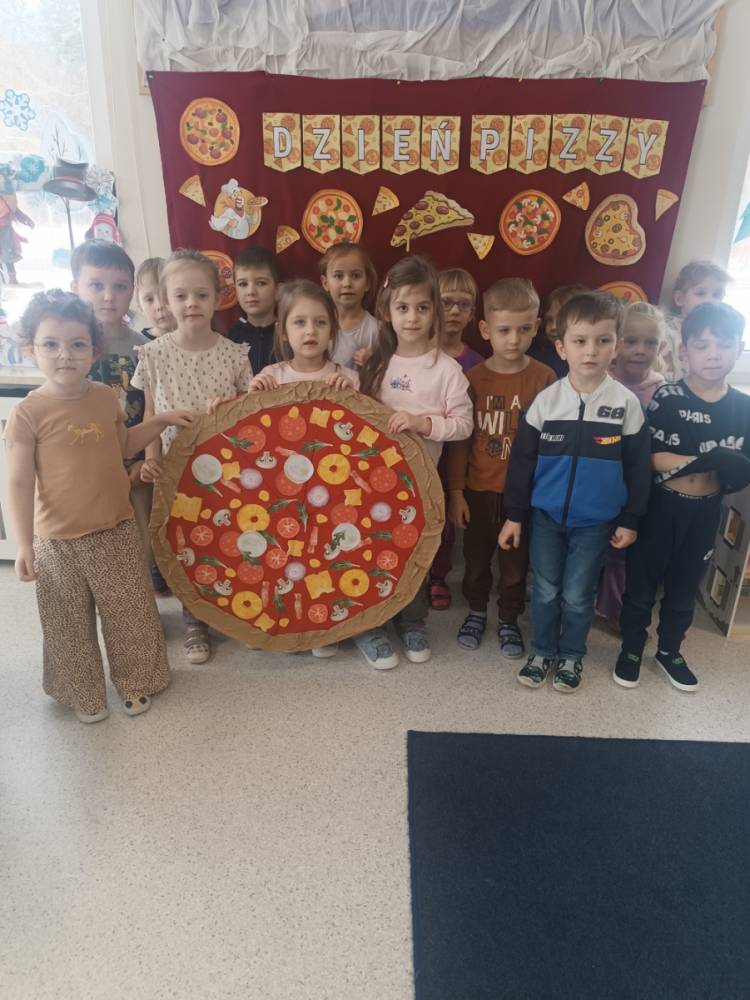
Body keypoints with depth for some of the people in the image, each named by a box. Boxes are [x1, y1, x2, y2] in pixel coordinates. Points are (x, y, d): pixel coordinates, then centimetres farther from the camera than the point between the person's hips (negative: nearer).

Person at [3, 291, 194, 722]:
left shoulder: (106, 397, -1)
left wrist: (161, 420, 6)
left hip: (117, 530, 4)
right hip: (58, 540, -3)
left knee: (129, 613, 15)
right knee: (71, 622, 14)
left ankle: (135, 682, 37)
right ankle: (84, 694, 36)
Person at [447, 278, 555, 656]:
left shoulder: (544, 378, -8)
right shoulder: (473, 378, -6)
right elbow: (459, 439, -2)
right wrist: (456, 492, -4)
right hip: (479, 490, 1)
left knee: (516, 561, 14)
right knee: (476, 557, 18)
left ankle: (509, 619, 35)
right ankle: (477, 610, 40)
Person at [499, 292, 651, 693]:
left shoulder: (627, 403, -7)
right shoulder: (546, 400, -6)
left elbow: (637, 467, -1)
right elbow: (521, 461, -2)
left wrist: (629, 520, 0)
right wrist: (514, 515, -1)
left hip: (596, 521, -1)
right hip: (545, 516, 1)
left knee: (578, 596, 11)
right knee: (545, 591, 13)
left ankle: (571, 657, 33)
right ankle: (542, 652, 32)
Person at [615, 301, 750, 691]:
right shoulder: (666, 398, -12)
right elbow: (651, 458, -20)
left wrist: (680, 462, -21)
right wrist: (716, 461, -20)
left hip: (704, 514, 4)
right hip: (659, 508, -3)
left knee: (685, 587, 19)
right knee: (641, 582, 10)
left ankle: (669, 651, 38)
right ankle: (631, 649, 29)